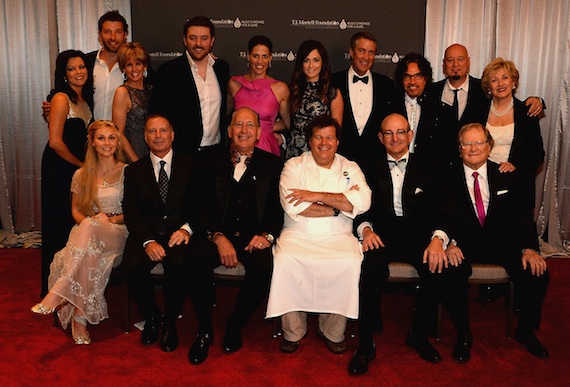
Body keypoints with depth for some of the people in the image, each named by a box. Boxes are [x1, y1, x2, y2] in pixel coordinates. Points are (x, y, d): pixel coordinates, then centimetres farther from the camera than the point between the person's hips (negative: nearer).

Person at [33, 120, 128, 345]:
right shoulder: (82, 175, 12)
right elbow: (76, 210, 15)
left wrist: (114, 219, -13)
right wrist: (91, 220, -8)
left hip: (118, 232, -2)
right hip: (87, 233, 3)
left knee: (89, 229, -38)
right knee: (87, 254, -36)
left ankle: (56, 295, -42)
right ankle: (79, 320, -32)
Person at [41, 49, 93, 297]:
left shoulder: (84, 98, 10)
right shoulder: (61, 99, -15)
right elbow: (55, 142, -20)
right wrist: (81, 165, -10)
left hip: (78, 168, 8)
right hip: (59, 168, -8)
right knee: (59, 225, 2)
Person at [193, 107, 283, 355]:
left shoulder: (271, 163, 11)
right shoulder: (213, 162, 11)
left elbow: (279, 206, 6)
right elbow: (203, 207, 4)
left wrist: (267, 235, -13)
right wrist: (219, 237, -12)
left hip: (254, 237, 0)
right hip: (218, 234, 1)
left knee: (264, 268, -31)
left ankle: (235, 326, -5)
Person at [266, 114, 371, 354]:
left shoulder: (350, 168, 12)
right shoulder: (294, 166, 8)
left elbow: (362, 202, -8)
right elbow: (293, 207, -10)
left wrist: (318, 196, -12)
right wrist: (338, 206, -7)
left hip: (338, 238, 1)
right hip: (298, 236, 0)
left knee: (350, 264, -29)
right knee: (285, 261, -30)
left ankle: (333, 332, -6)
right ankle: (293, 331, -8)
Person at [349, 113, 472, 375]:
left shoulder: (428, 170, 13)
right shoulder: (370, 170, 13)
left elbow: (439, 211, 3)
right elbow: (360, 209, 6)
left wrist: (437, 239, -17)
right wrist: (366, 229, -16)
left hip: (420, 237, 1)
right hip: (382, 236, -1)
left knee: (443, 268, -28)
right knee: (371, 265, -33)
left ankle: (418, 334, -3)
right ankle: (366, 343, -18)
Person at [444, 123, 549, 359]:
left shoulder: (506, 177, 10)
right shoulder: (449, 179, 3)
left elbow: (523, 215, 3)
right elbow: (443, 216, -6)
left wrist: (529, 248, -13)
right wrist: (450, 242, -26)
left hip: (502, 242, 3)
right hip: (464, 243, -2)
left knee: (537, 272, -20)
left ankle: (525, 330, 7)